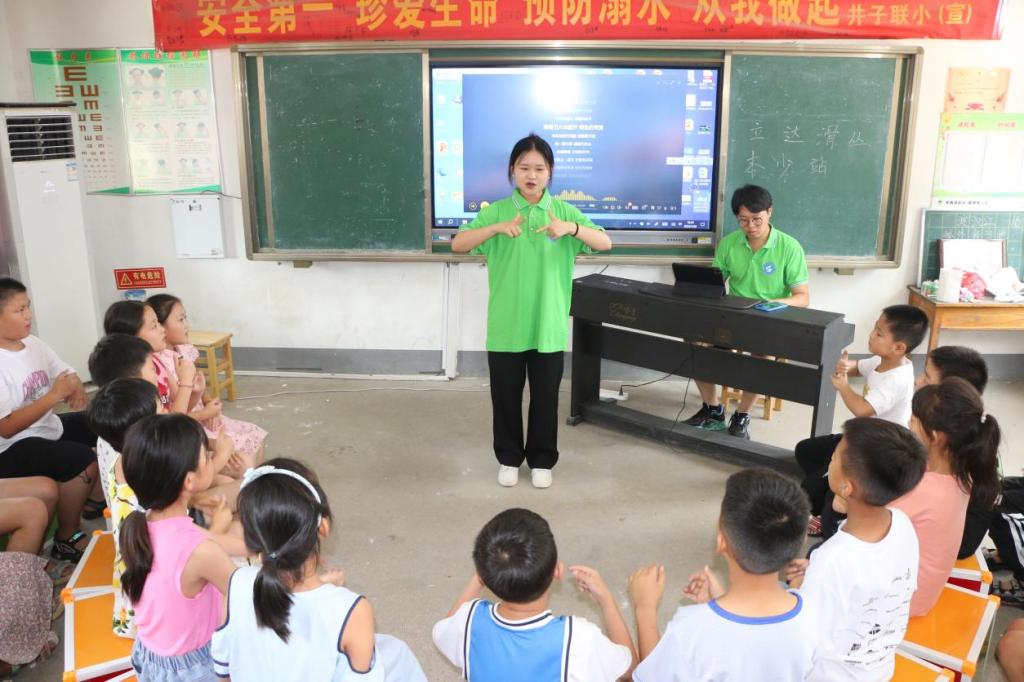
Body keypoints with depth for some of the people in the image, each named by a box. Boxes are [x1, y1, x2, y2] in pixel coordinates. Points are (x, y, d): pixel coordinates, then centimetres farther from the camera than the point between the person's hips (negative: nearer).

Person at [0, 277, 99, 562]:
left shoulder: (33, 344, 1)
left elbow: (68, 375, 9)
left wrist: (76, 389, -16)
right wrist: (55, 395, -28)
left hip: (49, 426, 9)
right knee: (82, 459, -29)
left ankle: (96, 500, 23)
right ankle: (66, 540, -9)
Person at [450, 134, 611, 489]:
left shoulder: (564, 211, 1)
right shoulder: (495, 211, -1)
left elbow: (605, 243, -7)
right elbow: (458, 244, -11)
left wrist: (571, 229, -26)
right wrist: (497, 228, -26)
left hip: (548, 326, 0)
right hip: (505, 326, 0)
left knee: (545, 398, 11)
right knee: (506, 397, 11)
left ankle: (541, 460, 29)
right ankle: (508, 458, 30)